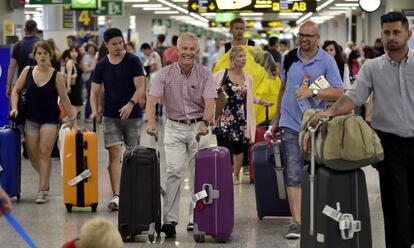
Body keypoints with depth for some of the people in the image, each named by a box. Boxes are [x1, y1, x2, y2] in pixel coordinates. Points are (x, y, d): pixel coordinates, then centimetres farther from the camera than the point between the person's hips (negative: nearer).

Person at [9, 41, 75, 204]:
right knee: (32, 153, 6)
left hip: (50, 119, -3)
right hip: (31, 118, 3)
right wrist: (14, 107, -5)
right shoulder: (27, 71, -1)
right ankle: (45, 179, 33)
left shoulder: (56, 76, -8)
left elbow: (64, 99, -5)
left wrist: (71, 118, -6)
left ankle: (42, 190, -5)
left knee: (44, 153, -9)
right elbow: (16, 90, 8)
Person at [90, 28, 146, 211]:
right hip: (110, 116, 1)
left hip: (132, 115, -1)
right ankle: (116, 196, -10)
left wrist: (131, 103, -25)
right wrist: (95, 111, -10)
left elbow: (141, 87, -9)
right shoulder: (102, 65, 4)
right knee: (114, 154, -7)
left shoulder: (133, 61, -3)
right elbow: (94, 92, 6)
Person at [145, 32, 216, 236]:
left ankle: (195, 219, 12)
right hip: (174, 128, 0)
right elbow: (152, 99, -14)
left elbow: (210, 102, -14)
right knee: (174, 171, -11)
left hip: (199, 128, 1)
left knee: (198, 174, 2)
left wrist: (205, 122, -33)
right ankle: (170, 219, -10)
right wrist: (152, 123, -31)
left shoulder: (205, 74, -3)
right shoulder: (165, 74, -4)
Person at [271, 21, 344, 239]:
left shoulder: (327, 61, -4)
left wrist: (312, 92, -23)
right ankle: (296, 221, -9)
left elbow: (339, 93, -11)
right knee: (293, 174, -8)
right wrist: (277, 118, 22)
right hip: (291, 123, 1)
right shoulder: (289, 58, 7)